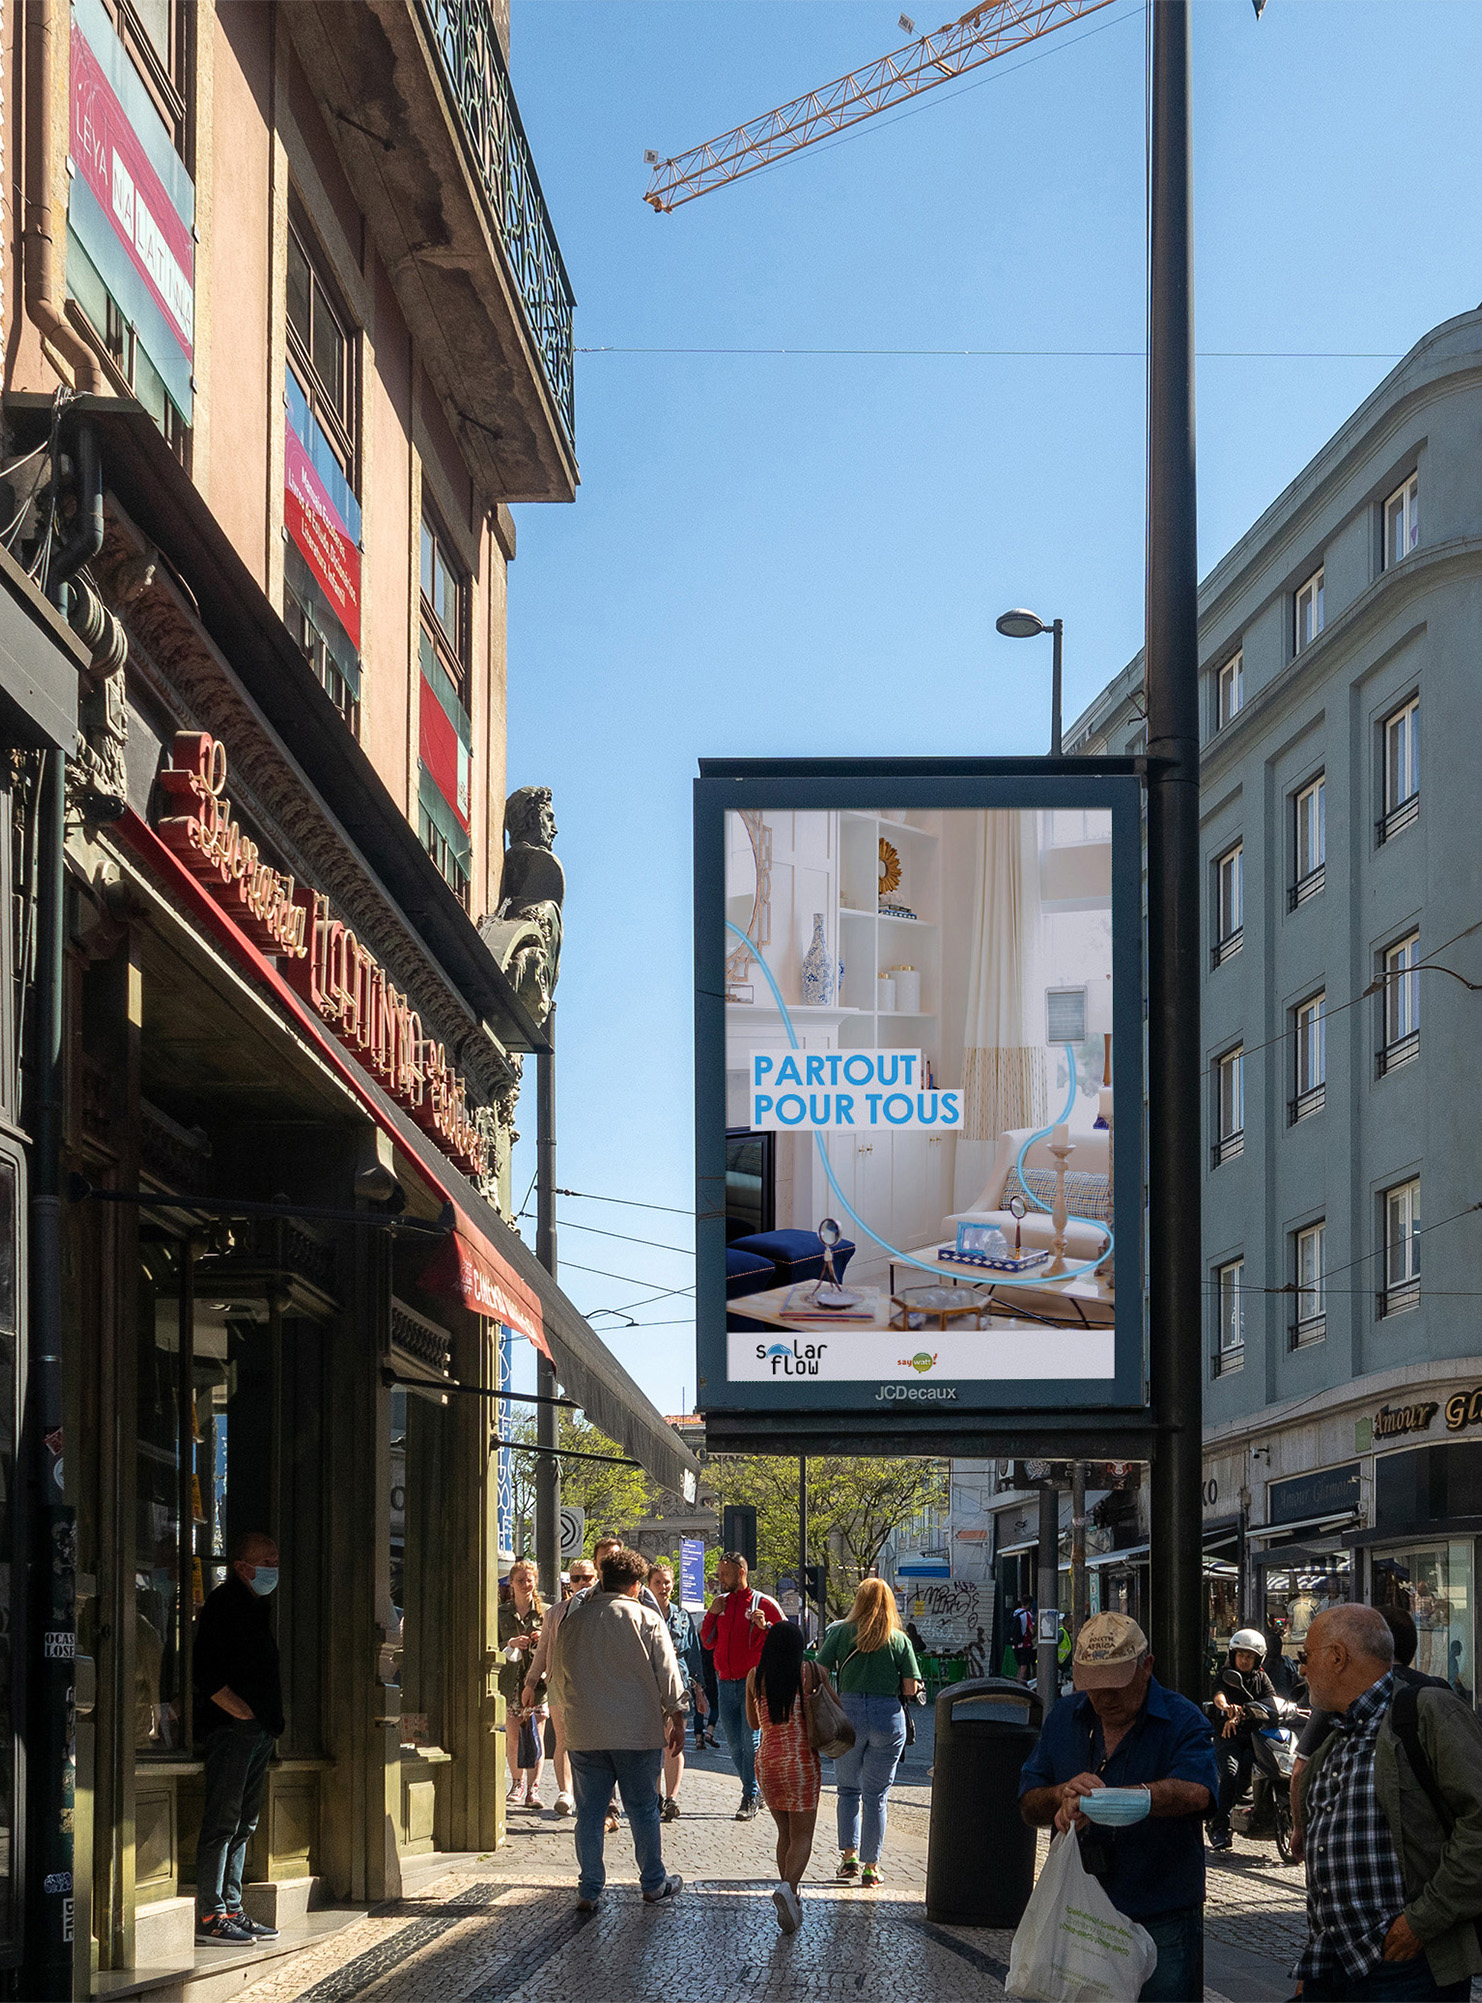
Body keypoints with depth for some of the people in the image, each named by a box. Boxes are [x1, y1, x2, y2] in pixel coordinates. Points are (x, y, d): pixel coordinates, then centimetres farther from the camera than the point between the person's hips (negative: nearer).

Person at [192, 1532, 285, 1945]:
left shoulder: (256, 1605, 19)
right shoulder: (223, 1605, -10)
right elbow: (206, 1674, -17)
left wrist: (268, 1718, 14)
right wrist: (243, 1713, -17)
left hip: (258, 1732, 9)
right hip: (230, 1730, -9)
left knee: (243, 1825, 12)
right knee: (222, 1822, -8)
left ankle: (232, 1910, 16)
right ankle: (210, 1915, -7)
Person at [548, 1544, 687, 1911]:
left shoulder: (572, 1620, 5)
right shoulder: (645, 1619, -5)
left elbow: (556, 1675, 15)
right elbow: (667, 1674, -3)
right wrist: (677, 1717, 6)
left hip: (585, 1733, 2)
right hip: (638, 1731, -2)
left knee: (589, 1812, 6)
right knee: (643, 1808, 8)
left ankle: (589, 1890, 7)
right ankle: (654, 1883, 17)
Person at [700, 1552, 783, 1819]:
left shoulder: (763, 1604, -3)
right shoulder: (720, 1602, 12)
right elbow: (708, 1641, 14)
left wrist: (765, 1627, -20)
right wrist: (712, 1614, 0)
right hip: (726, 1684, 5)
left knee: (751, 1741, -9)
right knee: (735, 1745, 7)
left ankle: (750, 1799, -5)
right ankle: (752, 1789, 19)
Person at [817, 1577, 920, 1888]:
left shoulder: (841, 1632, 0)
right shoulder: (899, 1640, 2)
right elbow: (911, 1688, -1)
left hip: (849, 1712, 0)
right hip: (889, 1716, 0)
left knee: (849, 1789, 17)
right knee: (876, 1795, 7)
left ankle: (849, 1854, 9)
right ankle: (871, 1866, 8)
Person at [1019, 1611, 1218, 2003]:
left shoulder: (1183, 1721, -8)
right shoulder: (1065, 1718, 8)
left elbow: (1195, 1791, -28)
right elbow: (1029, 1808, 7)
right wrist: (1063, 1793, -17)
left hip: (1161, 1922, -4)